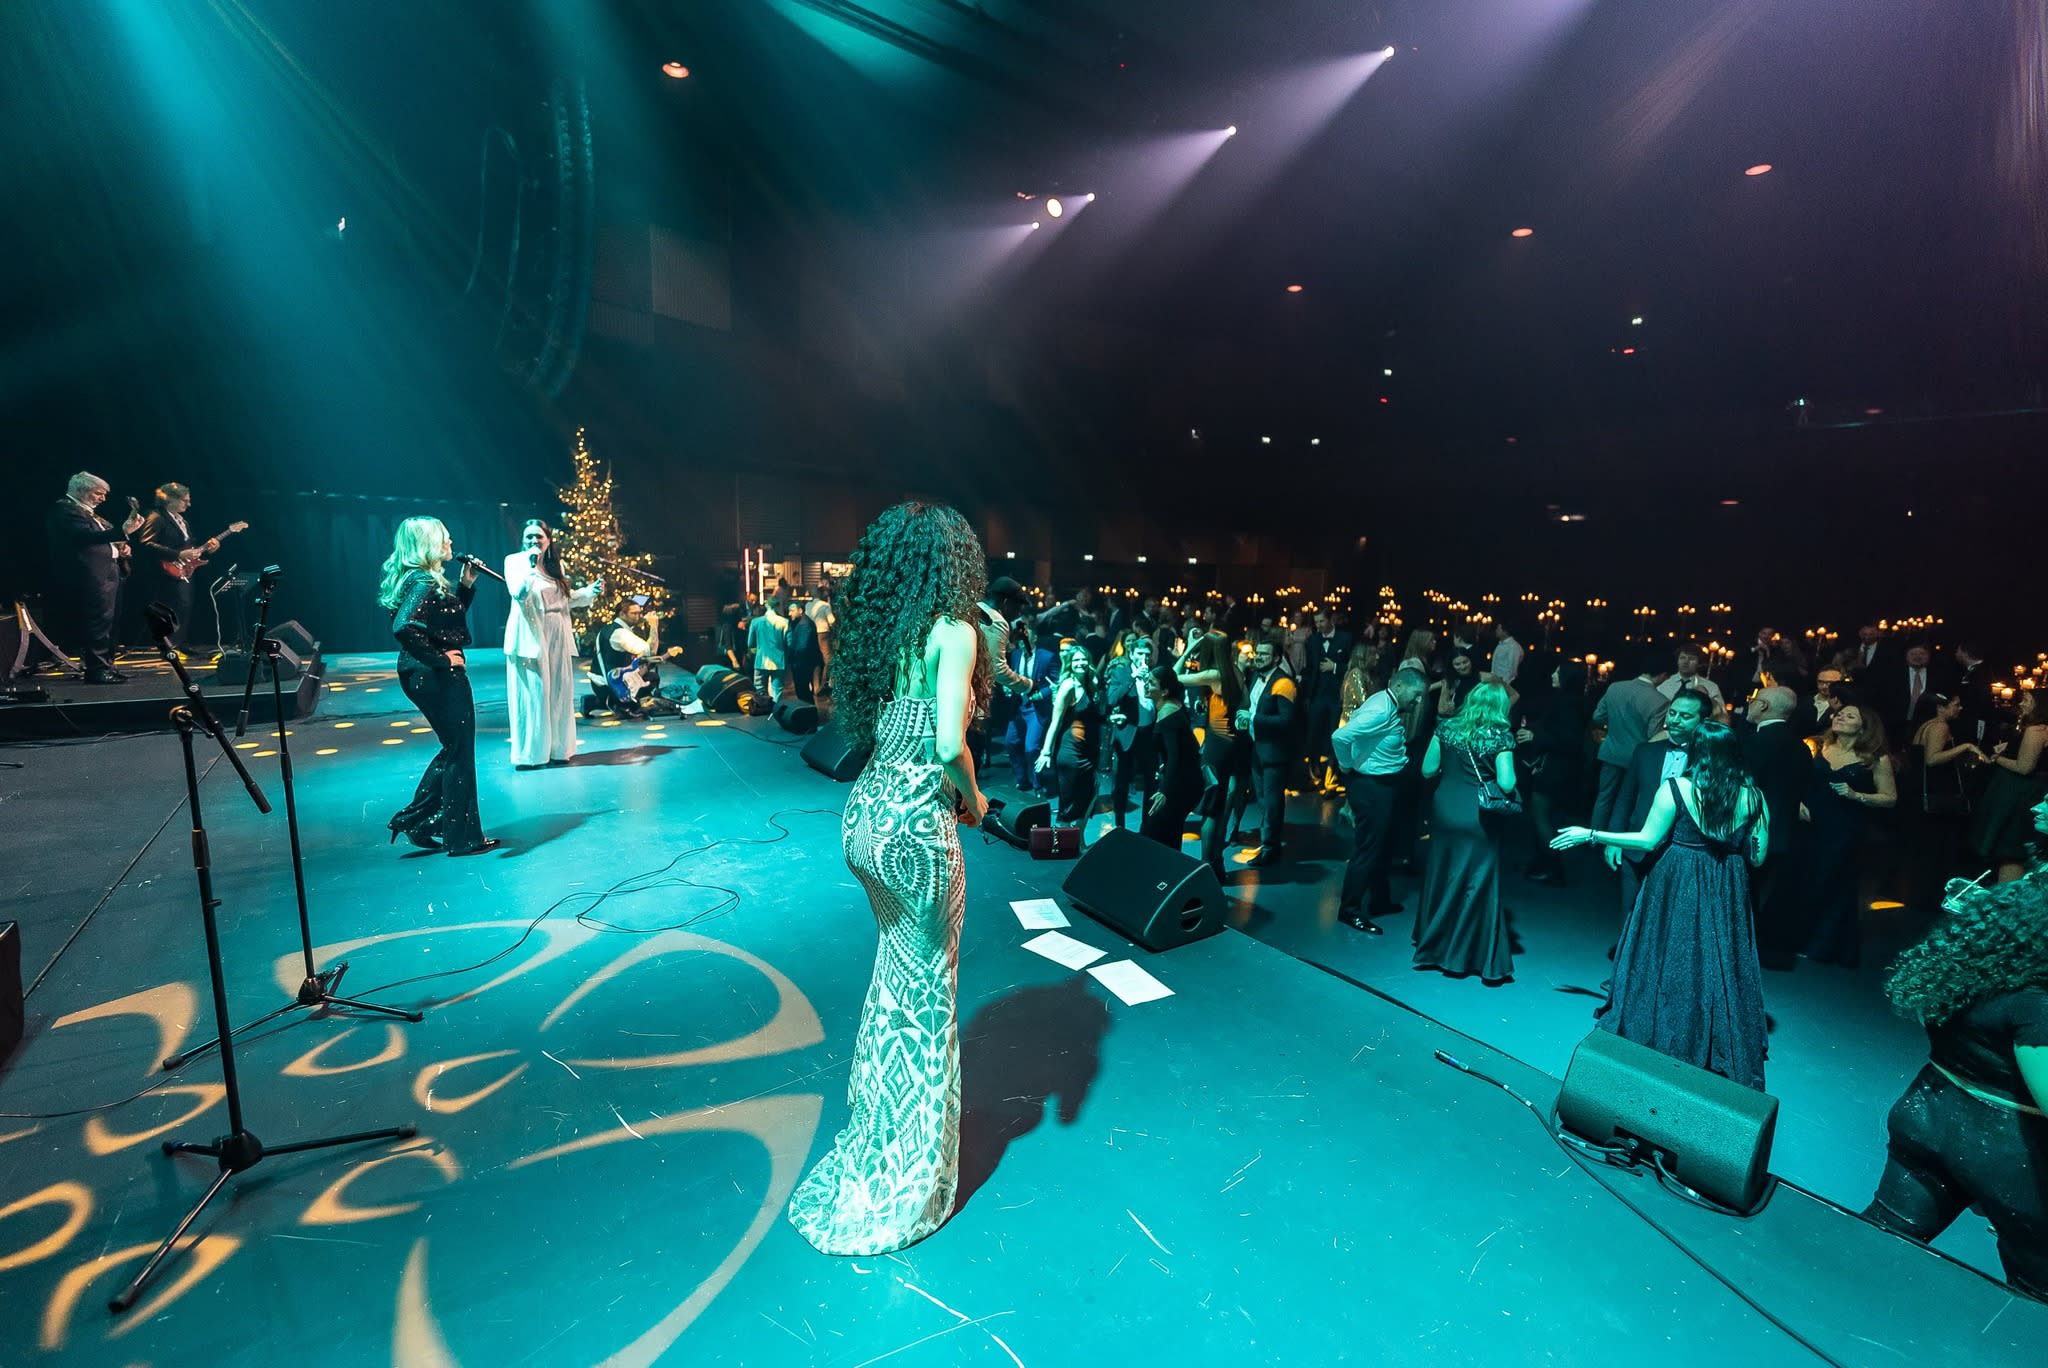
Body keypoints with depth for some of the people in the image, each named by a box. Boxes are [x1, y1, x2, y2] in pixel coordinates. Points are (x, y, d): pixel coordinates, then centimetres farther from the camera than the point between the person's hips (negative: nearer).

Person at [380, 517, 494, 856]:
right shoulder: (424, 582, -18)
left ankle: (416, 820, 25)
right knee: (460, 754, 1)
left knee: (453, 749, 21)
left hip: (425, 676, 10)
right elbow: (403, 627, -32)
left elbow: (451, 616, 22)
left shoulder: (425, 579, 11)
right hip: (439, 677, -10)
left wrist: (467, 584, 12)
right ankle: (463, 838, 11)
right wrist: (439, 658, -21)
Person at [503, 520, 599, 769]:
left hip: (558, 637, 5)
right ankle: (528, 753, 3)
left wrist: (591, 591, 8)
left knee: (559, 694, 8)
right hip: (530, 637, -5)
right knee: (531, 695, -4)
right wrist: (531, 564, -20)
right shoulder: (515, 561, -2)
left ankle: (557, 748, 17)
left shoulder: (555, 564, 14)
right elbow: (518, 593, -17)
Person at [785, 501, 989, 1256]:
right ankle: (905, 1171, 31)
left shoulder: (879, 630, 5)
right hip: (916, 825, -7)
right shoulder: (953, 632, -14)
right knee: (926, 991, 12)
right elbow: (949, 744, -24)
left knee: (896, 965, 27)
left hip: (866, 813, 8)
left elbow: (862, 723, 9)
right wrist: (973, 798, -4)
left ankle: (877, 1129, 48)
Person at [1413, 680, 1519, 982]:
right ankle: (1482, 957, 14)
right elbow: (1506, 783, -15)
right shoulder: (1501, 736, -10)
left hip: (1444, 809, 4)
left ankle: (1433, 945, 30)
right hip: (1478, 818, -3)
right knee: (1478, 884, 6)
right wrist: (1512, 778, 6)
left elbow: (1427, 770, 0)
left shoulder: (1447, 728, -1)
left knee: (1440, 876, 17)